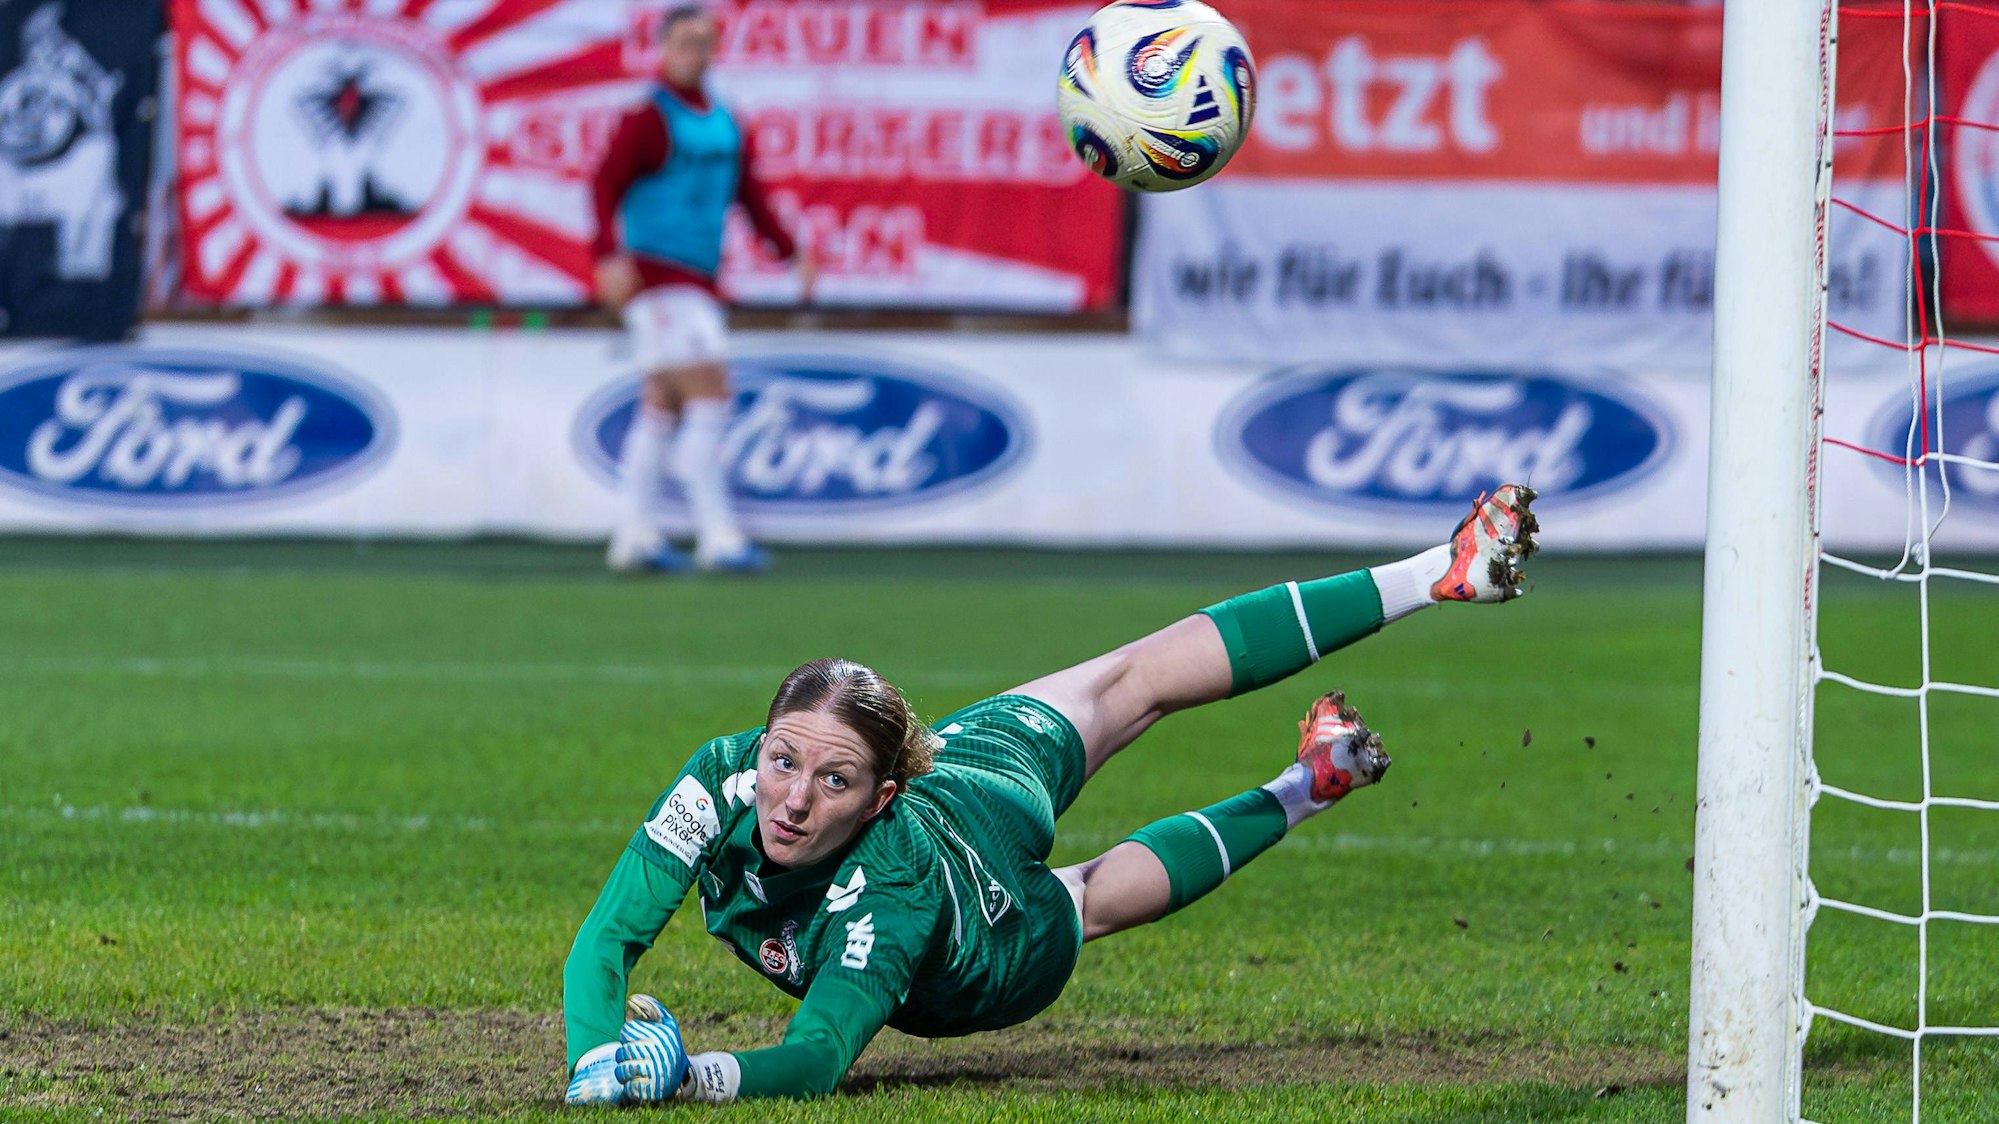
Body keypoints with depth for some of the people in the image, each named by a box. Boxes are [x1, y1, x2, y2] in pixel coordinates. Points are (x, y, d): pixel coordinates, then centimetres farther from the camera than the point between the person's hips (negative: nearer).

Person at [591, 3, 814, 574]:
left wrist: (790, 251, 8)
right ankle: (717, 534, -14)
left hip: (698, 283, 8)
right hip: (657, 278, -8)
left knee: (664, 406, 10)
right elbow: (605, 185, -17)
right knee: (710, 396, -14)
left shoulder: (726, 125, 13)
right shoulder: (648, 119, -10)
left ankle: (633, 535, 15)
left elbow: (750, 195, 18)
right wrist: (610, 256, -29)